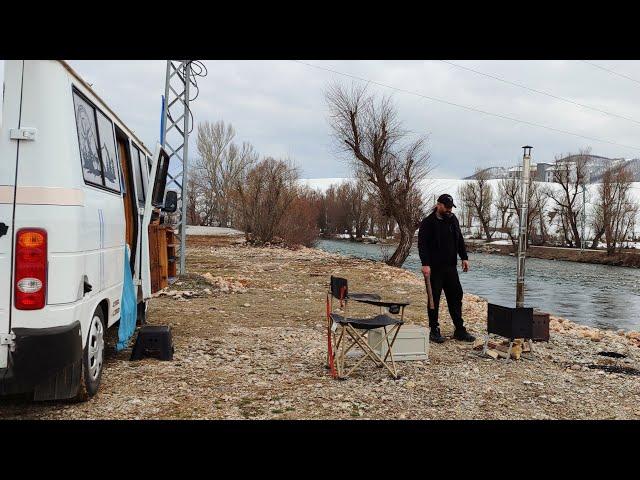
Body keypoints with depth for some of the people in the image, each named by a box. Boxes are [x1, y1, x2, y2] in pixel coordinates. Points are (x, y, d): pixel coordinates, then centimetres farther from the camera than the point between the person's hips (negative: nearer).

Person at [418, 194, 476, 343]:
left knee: (456, 297, 7)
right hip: (434, 268, -6)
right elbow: (422, 244, -14)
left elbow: (460, 240, 18)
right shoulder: (428, 223, -9)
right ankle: (434, 331, 11)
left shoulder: (453, 220, 11)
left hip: (450, 266, 6)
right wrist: (425, 264, -22)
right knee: (434, 299, 2)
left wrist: (464, 257, 10)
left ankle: (460, 330, 14)